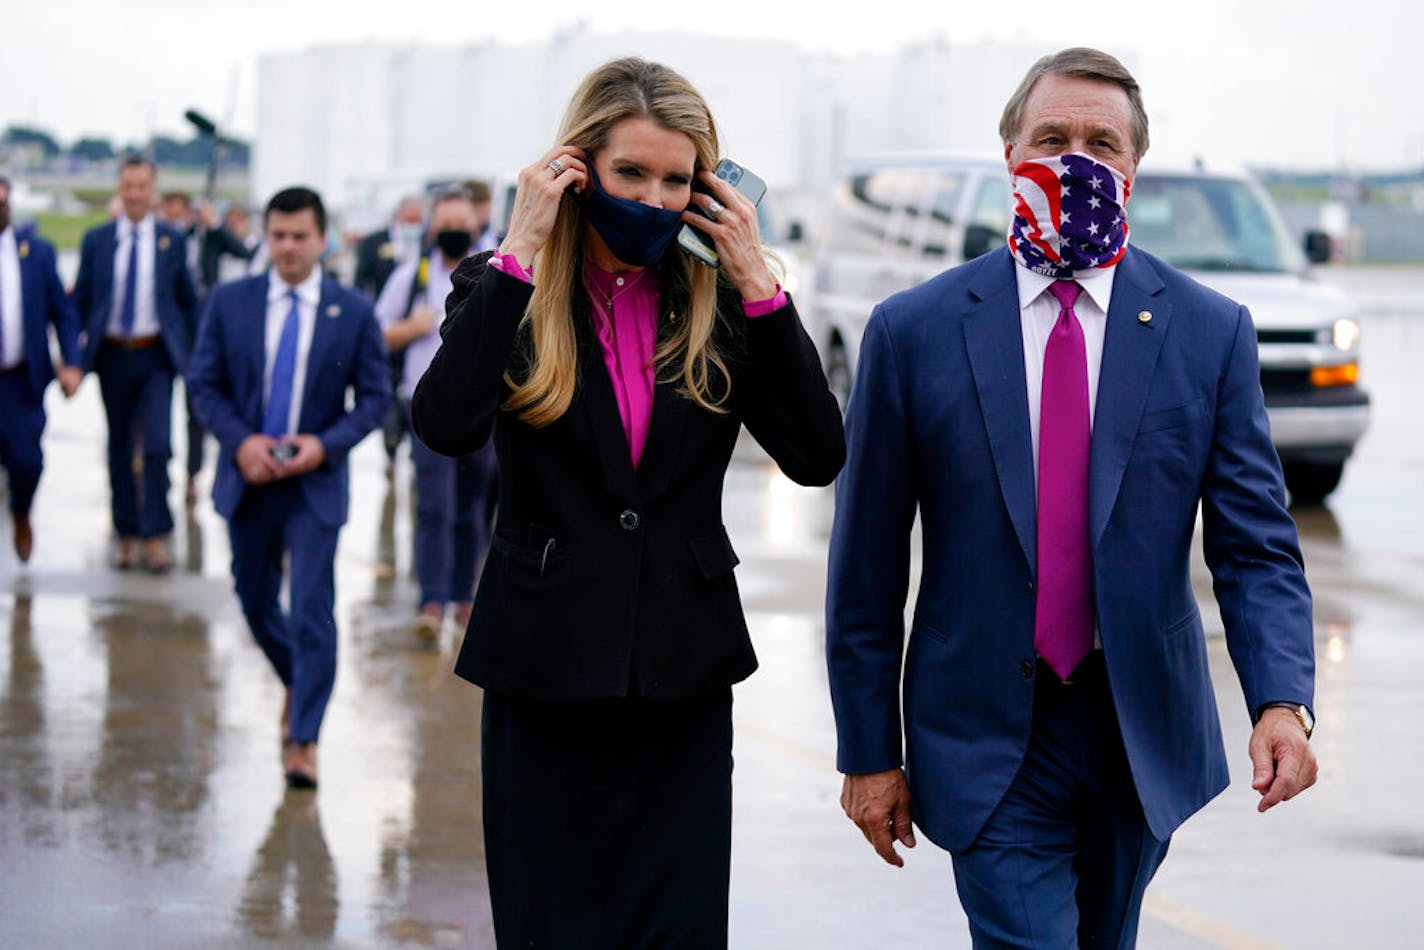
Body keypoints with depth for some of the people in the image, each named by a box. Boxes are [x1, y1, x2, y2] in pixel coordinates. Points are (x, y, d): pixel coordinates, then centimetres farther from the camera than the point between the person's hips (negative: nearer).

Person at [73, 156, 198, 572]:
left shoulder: (172, 240, 2)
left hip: (156, 355, -2)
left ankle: (155, 536, -7)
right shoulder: (96, 240, 4)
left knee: (158, 444, -13)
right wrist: (79, 351, 2)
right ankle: (127, 535, 17)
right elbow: (80, 300, 9)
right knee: (119, 448, 8)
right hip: (113, 354, 2)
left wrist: (186, 350, 6)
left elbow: (188, 300, 10)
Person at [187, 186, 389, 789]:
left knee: (312, 614, -8)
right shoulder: (229, 303, 1)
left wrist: (325, 444, -15)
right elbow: (203, 383, 3)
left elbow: (373, 398, 0)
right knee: (256, 605, 15)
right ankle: (298, 684, 43)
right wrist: (240, 440, -13)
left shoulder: (353, 312, -3)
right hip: (247, 478, 3)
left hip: (315, 484, -3)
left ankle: (303, 740, -1)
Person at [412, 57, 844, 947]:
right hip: (547, 669, -1)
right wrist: (522, 250, -19)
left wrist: (757, 281, -11)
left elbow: (818, 457, -6)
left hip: (684, 674, 2)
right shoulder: (505, 291, -2)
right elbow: (447, 425, -21)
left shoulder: (721, 305, 4)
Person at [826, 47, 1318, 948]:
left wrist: (1283, 702, -20)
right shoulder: (914, 331, -3)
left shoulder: (1211, 333, 0)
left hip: (1144, 741, 2)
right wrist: (869, 751, -1)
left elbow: (1256, 547, -3)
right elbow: (866, 564, 0)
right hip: (989, 741, -2)